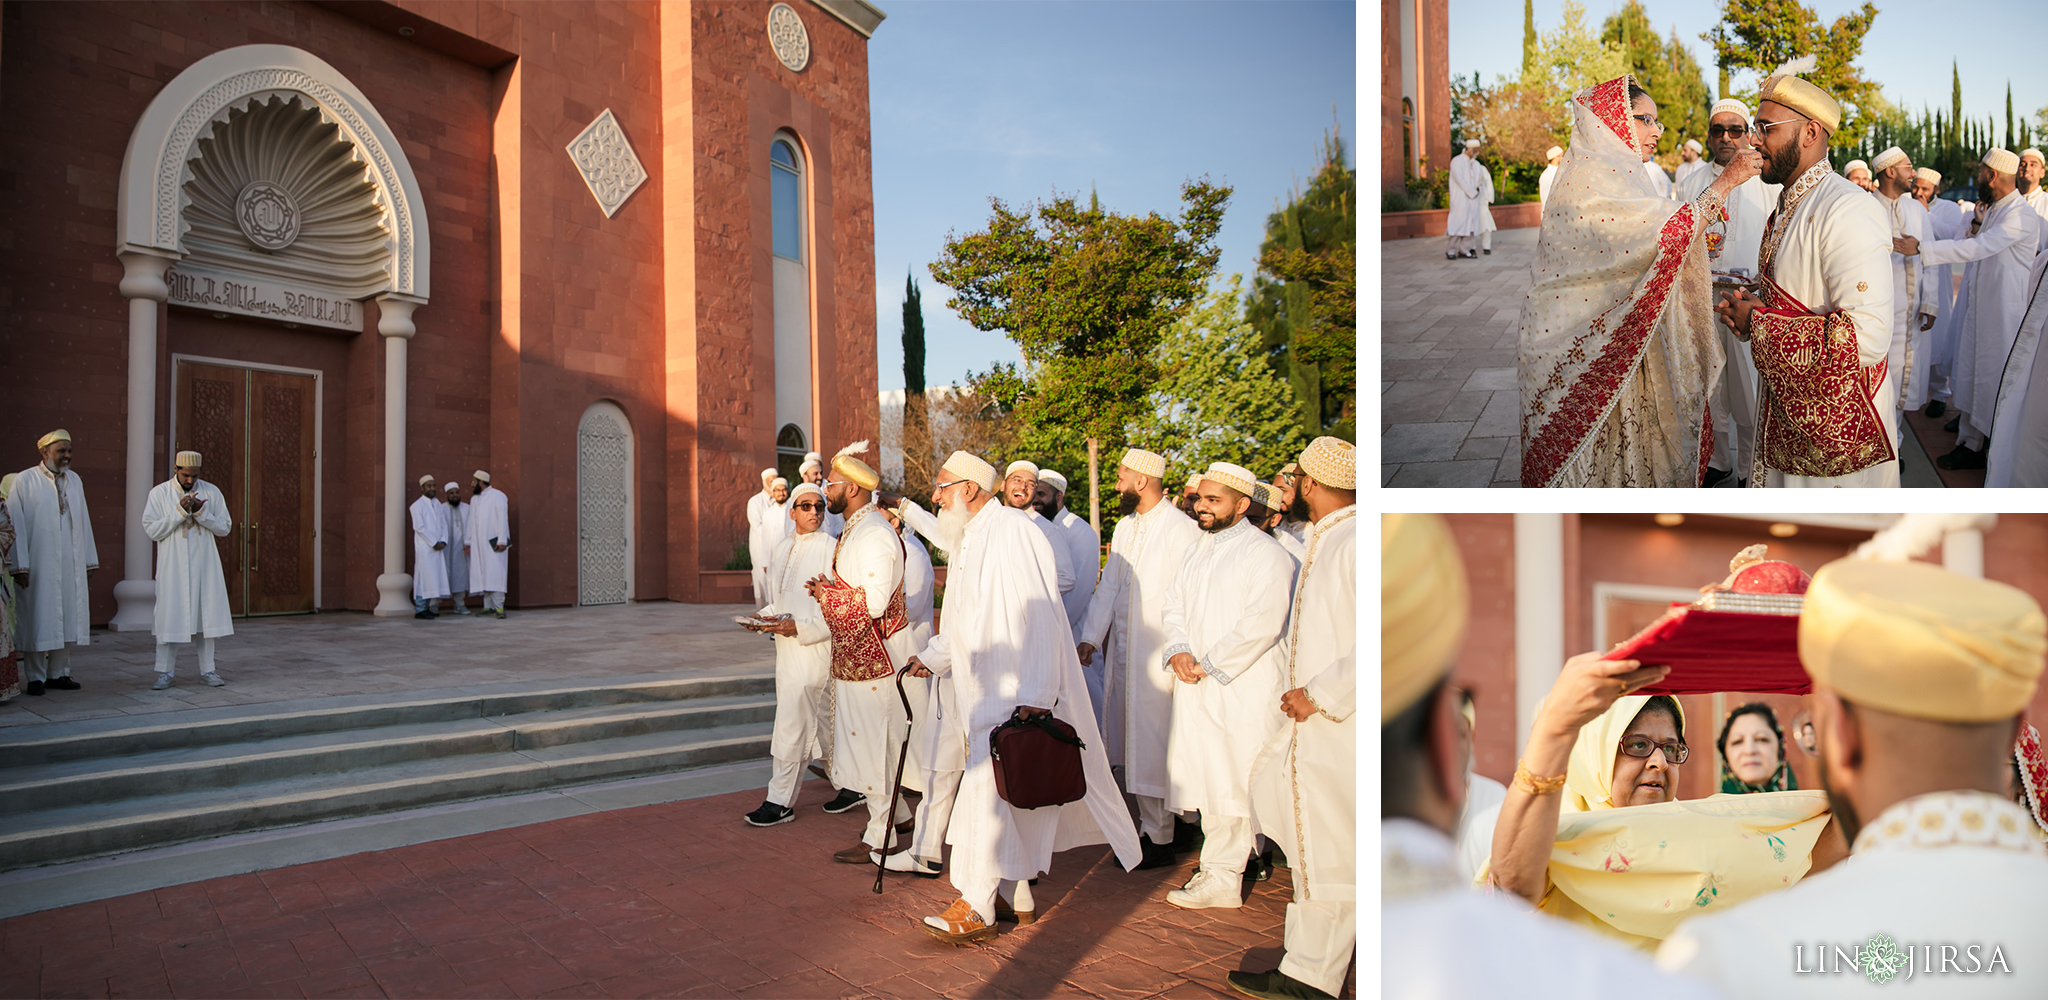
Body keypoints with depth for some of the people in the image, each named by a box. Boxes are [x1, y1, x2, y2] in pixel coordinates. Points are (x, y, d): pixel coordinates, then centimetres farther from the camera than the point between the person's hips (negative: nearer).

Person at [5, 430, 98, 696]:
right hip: (39, 564, -5)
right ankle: (36, 677, 10)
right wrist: (19, 565, -12)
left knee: (69, 618, 6)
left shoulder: (74, 480, 12)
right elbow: (16, 525, -6)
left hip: (71, 564, 5)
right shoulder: (25, 481, -3)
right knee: (38, 619, 0)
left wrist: (89, 561, 11)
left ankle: (58, 673, 15)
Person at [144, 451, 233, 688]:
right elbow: (152, 530, -7)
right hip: (173, 567, -2)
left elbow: (225, 527, 2)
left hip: (204, 564, 2)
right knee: (171, 617, -1)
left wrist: (201, 512, -14)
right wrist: (180, 511, -17)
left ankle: (207, 669, 10)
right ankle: (165, 672, 8)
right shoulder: (159, 493, 0)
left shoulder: (211, 492, 4)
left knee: (207, 615, 3)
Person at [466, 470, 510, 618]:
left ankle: (499, 607, -13)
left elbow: (503, 519, -10)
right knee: (483, 574, 3)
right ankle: (488, 606, 5)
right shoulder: (474, 499, 17)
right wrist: (469, 542, 11)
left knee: (495, 573, -11)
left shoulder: (497, 496, -4)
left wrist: (502, 541, -17)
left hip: (493, 542, -7)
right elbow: (471, 521, 18)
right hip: (478, 543, 7)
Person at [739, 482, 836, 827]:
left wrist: (800, 627, -21)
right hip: (787, 650, 7)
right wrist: (764, 617, 2)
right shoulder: (782, 548, 13)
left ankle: (780, 803, 7)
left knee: (791, 726, -5)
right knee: (821, 724, 15)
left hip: (814, 649, -7)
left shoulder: (831, 550, -11)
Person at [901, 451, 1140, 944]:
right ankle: (1017, 895, 24)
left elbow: (1037, 616, -22)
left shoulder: (1011, 533, -15)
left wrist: (1035, 696, -27)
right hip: (986, 693, 10)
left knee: (987, 788, -10)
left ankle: (977, 908, -1)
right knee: (1005, 793, 13)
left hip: (1020, 695, -9)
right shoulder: (967, 541, 17)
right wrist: (931, 656, 16)